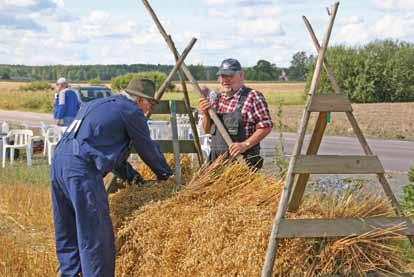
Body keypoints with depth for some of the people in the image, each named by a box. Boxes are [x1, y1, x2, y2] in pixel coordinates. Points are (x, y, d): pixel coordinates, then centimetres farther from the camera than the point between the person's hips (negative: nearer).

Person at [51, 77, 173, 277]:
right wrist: (165, 173, 26)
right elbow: (147, 149, 10)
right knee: (95, 236, -5)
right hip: (82, 169, -9)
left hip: (59, 161, 9)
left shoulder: (95, 105, 28)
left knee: (66, 234, 18)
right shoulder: (131, 111, 2)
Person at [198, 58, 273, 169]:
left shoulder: (252, 97, -5)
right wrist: (205, 114, -2)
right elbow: (207, 130, 19)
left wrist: (245, 144, -19)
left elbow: (266, 126, -10)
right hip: (217, 160, 6)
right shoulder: (217, 98, 14)